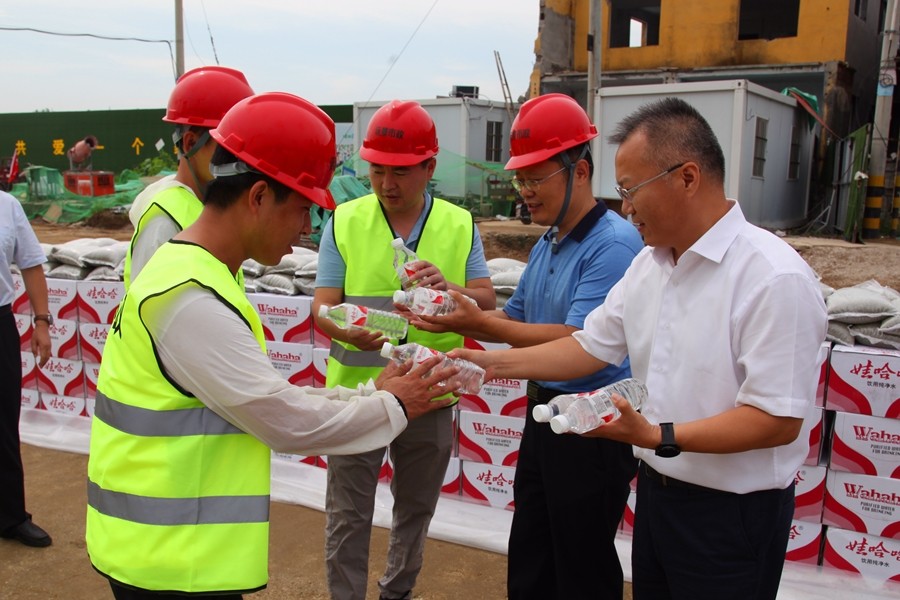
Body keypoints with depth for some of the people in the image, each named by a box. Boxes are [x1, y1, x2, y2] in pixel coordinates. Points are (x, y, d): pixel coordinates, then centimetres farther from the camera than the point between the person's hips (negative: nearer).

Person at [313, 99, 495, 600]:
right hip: (356, 391, -2)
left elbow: (487, 301, -6)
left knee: (416, 507, 21)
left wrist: (448, 289, -27)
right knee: (348, 515, 8)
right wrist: (346, 331, -31)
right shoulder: (344, 221, -3)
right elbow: (323, 306, -8)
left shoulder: (461, 225, 1)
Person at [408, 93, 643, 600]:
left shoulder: (614, 244, -19)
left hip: (592, 430, -9)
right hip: (542, 417, 9)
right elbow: (514, 320, 17)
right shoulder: (547, 245, 10)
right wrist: (453, 311, 1)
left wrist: (476, 322, -27)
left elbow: (576, 342, -26)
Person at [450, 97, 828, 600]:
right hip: (657, 489, 7)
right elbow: (590, 347, 8)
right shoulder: (648, 265, 3)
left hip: (732, 514, -6)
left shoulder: (774, 278, -22)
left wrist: (658, 437, -31)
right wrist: (490, 364, 1)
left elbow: (778, 420, -23)